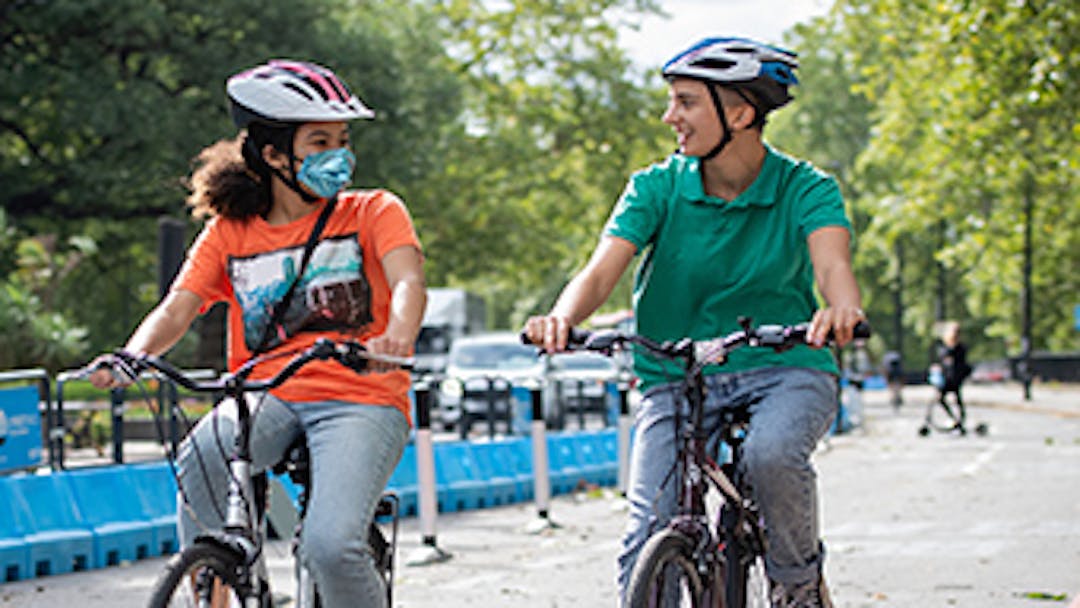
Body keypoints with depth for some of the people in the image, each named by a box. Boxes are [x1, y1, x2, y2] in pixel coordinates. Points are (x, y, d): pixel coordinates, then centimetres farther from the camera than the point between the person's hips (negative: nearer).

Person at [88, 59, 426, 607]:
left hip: (358, 400, -2)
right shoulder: (229, 233, 13)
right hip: (266, 396, 2)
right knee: (202, 455, -32)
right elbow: (178, 307, 2)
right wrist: (134, 355, -22)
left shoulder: (374, 212, 6)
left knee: (330, 547, -27)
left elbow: (408, 282, -11)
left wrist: (396, 338, -36)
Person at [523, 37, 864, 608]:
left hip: (786, 370, -2)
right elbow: (603, 269, -15)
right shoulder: (657, 187, -3)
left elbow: (833, 263, -26)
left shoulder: (805, 190, -7)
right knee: (649, 538, -17)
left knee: (773, 454, -34)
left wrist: (841, 308, -51)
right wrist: (562, 317, -38)